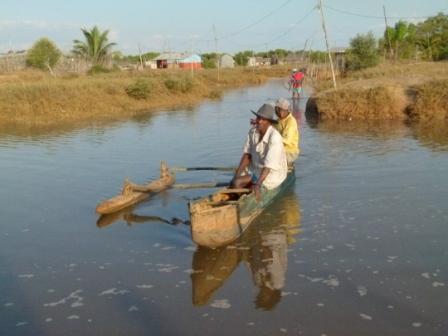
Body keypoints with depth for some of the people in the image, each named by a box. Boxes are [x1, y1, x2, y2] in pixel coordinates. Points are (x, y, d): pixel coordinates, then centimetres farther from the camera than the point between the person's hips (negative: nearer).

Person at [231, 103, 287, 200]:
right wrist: (237, 173, -10)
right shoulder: (253, 131, -3)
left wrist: (258, 184, -37)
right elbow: (247, 154, 0)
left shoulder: (274, 137, -25)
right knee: (234, 182, -15)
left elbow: (269, 165, -30)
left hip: (273, 173, -7)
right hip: (256, 169, 7)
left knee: (237, 183, -22)